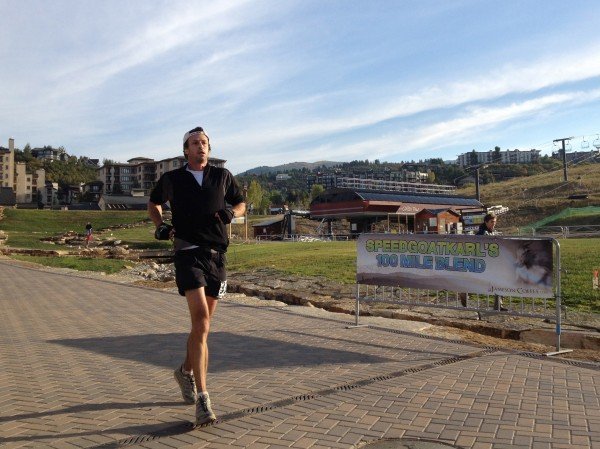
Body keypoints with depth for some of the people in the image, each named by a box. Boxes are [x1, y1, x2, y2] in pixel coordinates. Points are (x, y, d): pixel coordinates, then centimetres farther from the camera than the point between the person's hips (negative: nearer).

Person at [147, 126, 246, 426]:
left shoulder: (223, 176, 10)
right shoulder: (172, 179, 7)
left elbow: (241, 204, 21)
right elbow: (154, 203, 24)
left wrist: (231, 213, -2)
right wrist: (160, 226, 4)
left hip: (217, 255, 3)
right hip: (188, 253, -3)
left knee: (203, 324, 13)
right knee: (201, 321, -19)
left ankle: (186, 372, 40)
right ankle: (202, 401, -16)